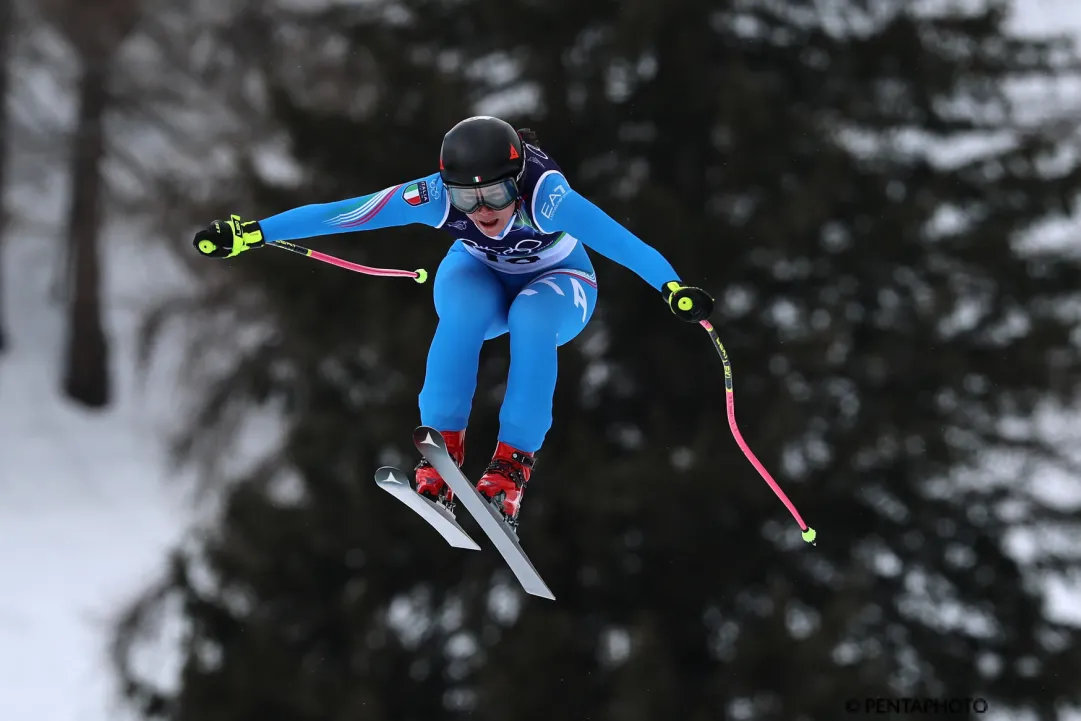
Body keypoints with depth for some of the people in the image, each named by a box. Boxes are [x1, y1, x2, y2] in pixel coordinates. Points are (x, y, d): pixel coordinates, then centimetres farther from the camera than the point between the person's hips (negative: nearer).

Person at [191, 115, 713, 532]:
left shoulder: (545, 195, -38)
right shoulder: (438, 196, -32)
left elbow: (616, 240, -49)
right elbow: (339, 214, -32)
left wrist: (672, 286, -64)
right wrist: (254, 233, -35)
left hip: (555, 282, -1)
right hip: (478, 276, 1)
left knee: (531, 319, -35)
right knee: (465, 308, -33)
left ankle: (513, 464, -29)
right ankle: (442, 448, -28)